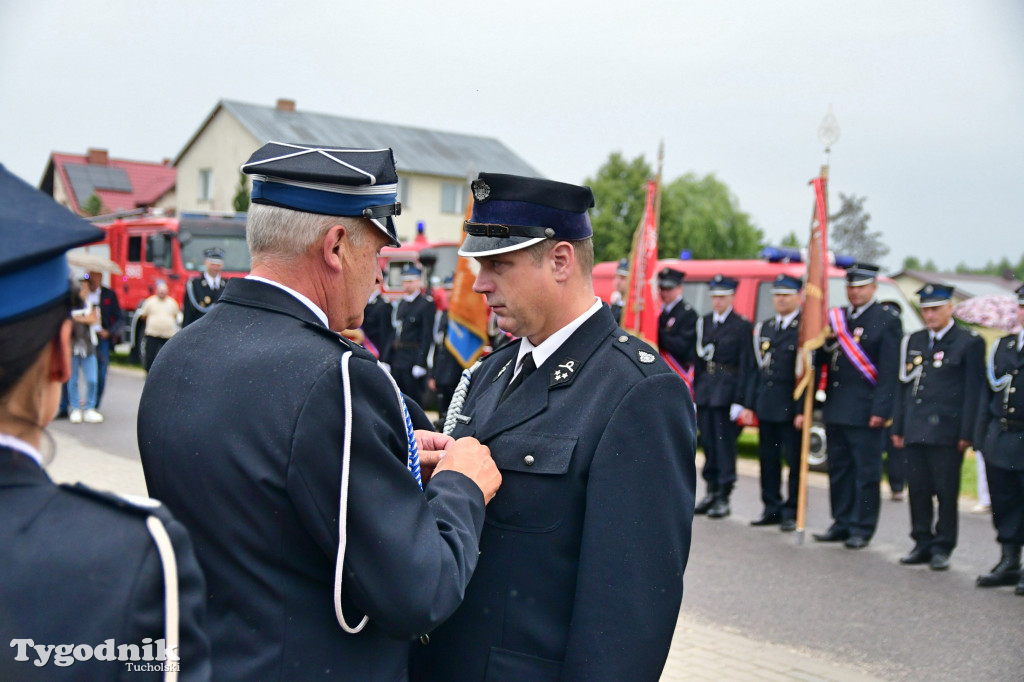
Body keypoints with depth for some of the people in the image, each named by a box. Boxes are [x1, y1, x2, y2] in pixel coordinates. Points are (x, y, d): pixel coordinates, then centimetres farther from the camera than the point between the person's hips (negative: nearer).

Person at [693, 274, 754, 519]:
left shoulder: (742, 326, -3)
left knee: (725, 443, -3)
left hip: (727, 391, -5)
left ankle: (723, 498, 3)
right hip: (705, 390, 6)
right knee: (708, 443, 9)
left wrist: (740, 400, -13)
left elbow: (745, 366, -7)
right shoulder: (704, 322, 14)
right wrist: (695, 393, 10)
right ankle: (711, 492, 19)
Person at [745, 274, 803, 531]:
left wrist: (803, 410, -15)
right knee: (768, 459, 10)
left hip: (791, 410, -6)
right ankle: (772, 509, 20)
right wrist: (749, 404, 9)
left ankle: (791, 512, 11)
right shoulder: (763, 328, 14)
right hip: (766, 407, 6)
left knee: (794, 461, 2)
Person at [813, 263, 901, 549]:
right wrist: (826, 342, -6)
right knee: (838, 469, 12)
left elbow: (889, 370, -10)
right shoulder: (836, 317, 14)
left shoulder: (887, 319, -5)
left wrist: (881, 410, -17)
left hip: (865, 412, -6)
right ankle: (842, 524, 22)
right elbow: (823, 359, 16)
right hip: (835, 409, 6)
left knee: (866, 471, 1)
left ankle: (862, 529, 9)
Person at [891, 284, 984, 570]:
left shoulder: (969, 343, -1)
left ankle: (942, 548, 11)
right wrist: (898, 427, 12)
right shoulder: (912, 342, 15)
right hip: (915, 432, 5)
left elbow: (973, 392, -4)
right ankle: (923, 544, 19)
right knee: (918, 490, 8)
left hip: (946, 433, -5)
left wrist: (966, 433, -9)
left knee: (946, 492, 1)